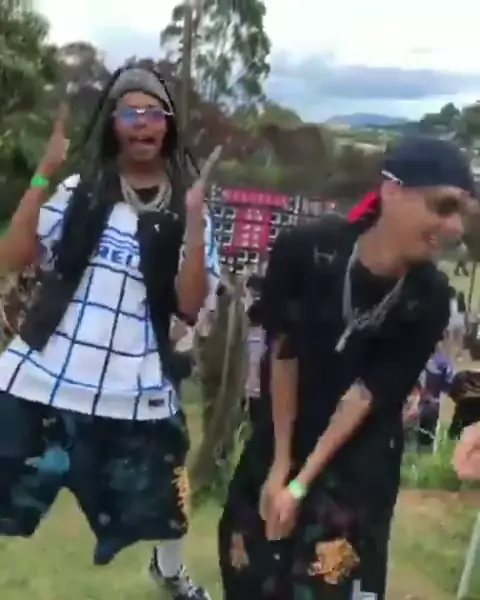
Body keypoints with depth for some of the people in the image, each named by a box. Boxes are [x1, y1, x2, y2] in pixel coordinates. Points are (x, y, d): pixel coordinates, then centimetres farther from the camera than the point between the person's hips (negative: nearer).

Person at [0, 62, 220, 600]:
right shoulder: (80, 192, 3)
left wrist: (194, 217, -16)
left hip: (135, 390, 1)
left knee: (160, 500, 18)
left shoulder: (184, 208, 3)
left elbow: (190, 304, -7)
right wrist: (44, 173, -12)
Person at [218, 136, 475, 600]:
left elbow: (368, 393, -17)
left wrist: (301, 483, -16)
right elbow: (282, 354, -16)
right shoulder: (303, 250, -23)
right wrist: (281, 462, -11)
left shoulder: (429, 299, -19)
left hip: (361, 457, 0)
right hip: (281, 431, 1)